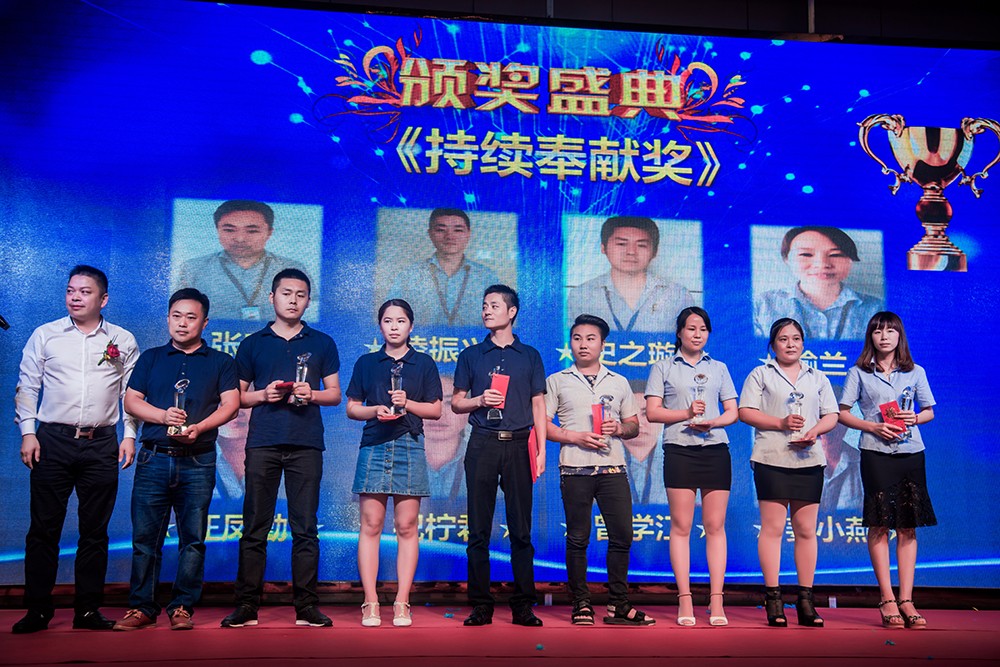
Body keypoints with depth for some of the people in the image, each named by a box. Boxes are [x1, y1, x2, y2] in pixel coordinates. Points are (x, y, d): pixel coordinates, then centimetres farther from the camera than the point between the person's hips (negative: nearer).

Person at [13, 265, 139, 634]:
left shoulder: (123, 340, 7)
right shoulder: (45, 335, 7)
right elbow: (27, 387, 7)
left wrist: (130, 435, 2)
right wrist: (27, 433, -1)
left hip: (101, 444, 0)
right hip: (52, 440, 0)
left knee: (95, 530, 5)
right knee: (43, 527, 1)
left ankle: (88, 609, 13)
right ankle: (37, 609, 11)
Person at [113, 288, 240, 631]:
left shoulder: (220, 362, 11)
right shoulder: (150, 358, 16)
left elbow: (230, 404, 1)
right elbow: (131, 400, 9)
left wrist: (199, 427, -15)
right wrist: (163, 415, -9)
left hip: (198, 461, -1)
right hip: (154, 457, 1)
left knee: (193, 538, 0)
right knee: (145, 535, 1)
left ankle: (182, 607, 8)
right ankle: (141, 607, 9)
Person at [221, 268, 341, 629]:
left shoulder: (322, 343, 13)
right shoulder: (253, 344, 13)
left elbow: (335, 394, 12)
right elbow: (238, 396, 13)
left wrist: (311, 394, -7)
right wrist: (263, 394, -6)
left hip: (306, 445, 0)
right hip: (262, 443, 0)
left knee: (305, 528, 1)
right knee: (254, 528, 1)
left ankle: (306, 606, 7)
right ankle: (246, 605, 8)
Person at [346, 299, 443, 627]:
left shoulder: (424, 363, 10)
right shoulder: (366, 363, 13)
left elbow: (435, 410, 8)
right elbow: (351, 407, 13)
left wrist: (407, 403, -8)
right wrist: (375, 410, -6)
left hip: (409, 446, 0)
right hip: (373, 446, 1)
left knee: (407, 527, -1)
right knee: (370, 526, -3)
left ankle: (401, 602, 4)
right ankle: (370, 603, 2)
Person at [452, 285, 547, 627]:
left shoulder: (529, 355, 11)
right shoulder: (471, 355, 12)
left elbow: (538, 406, 9)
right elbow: (456, 402, 14)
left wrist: (541, 450, 0)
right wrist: (480, 400, -7)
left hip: (518, 445, -1)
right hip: (482, 445, 1)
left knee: (521, 528, 0)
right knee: (479, 529, 1)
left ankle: (523, 606, 7)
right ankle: (481, 605, 8)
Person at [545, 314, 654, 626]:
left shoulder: (618, 382, 18)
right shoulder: (557, 381, 10)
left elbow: (634, 426, 18)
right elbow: (543, 424, 3)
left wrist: (618, 428, -5)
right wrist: (575, 437, -10)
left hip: (613, 467, 2)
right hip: (575, 468, -2)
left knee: (622, 535, 1)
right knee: (578, 539, 1)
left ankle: (618, 605, 11)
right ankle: (581, 604, 11)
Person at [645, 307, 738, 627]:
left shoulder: (719, 368, 17)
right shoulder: (664, 367, 10)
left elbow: (732, 412, 12)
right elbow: (652, 412, 2)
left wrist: (712, 422, -9)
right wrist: (686, 414, -13)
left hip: (715, 449, 2)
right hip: (679, 450, -2)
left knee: (715, 526, 0)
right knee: (681, 526, -3)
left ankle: (716, 601, 2)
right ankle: (685, 600, 0)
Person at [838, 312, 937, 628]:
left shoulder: (915, 372, 11)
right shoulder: (859, 373, 5)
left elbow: (929, 411, 15)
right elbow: (842, 413, 3)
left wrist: (915, 418, -7)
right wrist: (873, 427, -11)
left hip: (911, 452, 2)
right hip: (876, 453, -2)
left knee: (908, 526, 2)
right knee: (879, 525, -2)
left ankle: (906, 599, 6)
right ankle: (887, 599, 4)